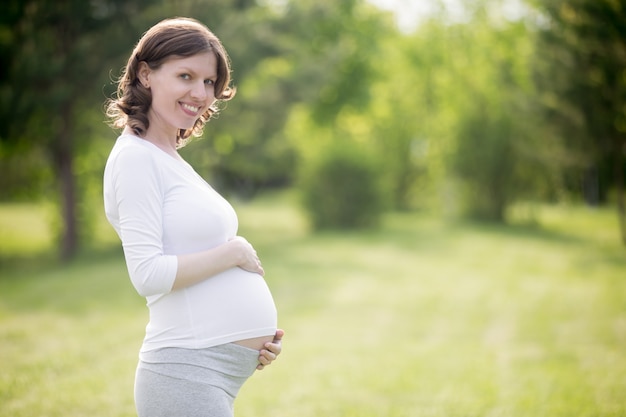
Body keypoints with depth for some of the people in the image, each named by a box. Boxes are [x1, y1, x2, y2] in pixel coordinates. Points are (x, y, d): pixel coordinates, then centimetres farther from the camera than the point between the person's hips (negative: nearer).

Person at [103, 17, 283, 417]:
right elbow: (148, 274, -19)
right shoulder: (136, 157, -9)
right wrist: (235, 252, -9)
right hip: (187, 374, -9)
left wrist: (261, 334, 5)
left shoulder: (173, 161, 17)